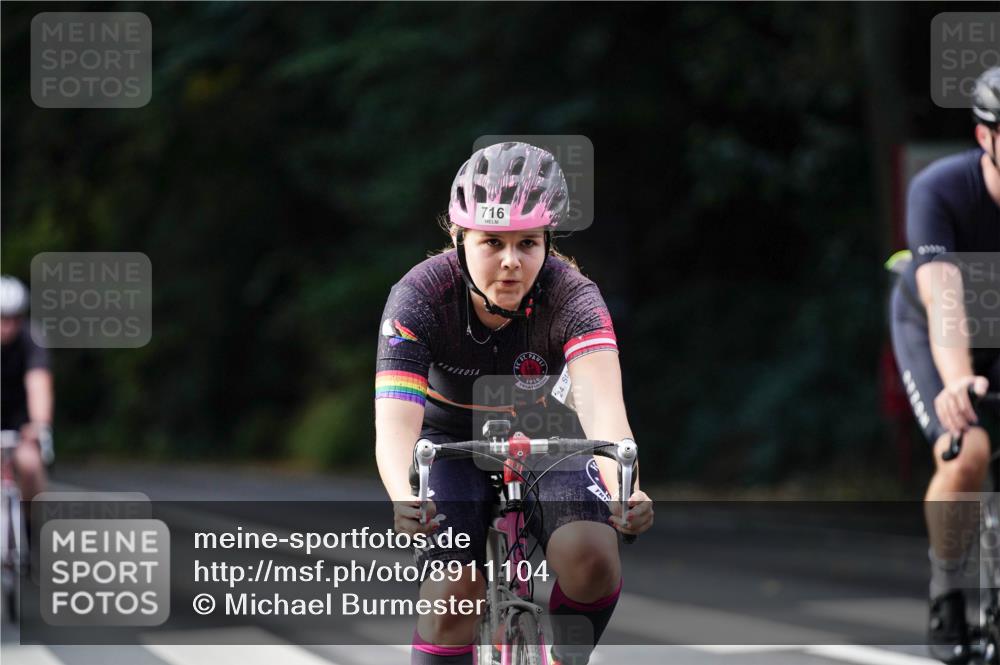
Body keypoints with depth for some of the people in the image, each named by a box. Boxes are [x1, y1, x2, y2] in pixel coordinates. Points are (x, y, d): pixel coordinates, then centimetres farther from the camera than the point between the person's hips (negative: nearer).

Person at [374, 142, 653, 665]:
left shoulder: (571, 296, -28)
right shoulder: (420, 296, -29)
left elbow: (600, 401, -44)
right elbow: (395, 419, -40)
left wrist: (624, 489, -65)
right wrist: (404, 501, -62)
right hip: (452, 441, 0)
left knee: (590, 557, -26)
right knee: (454, 593, -22)